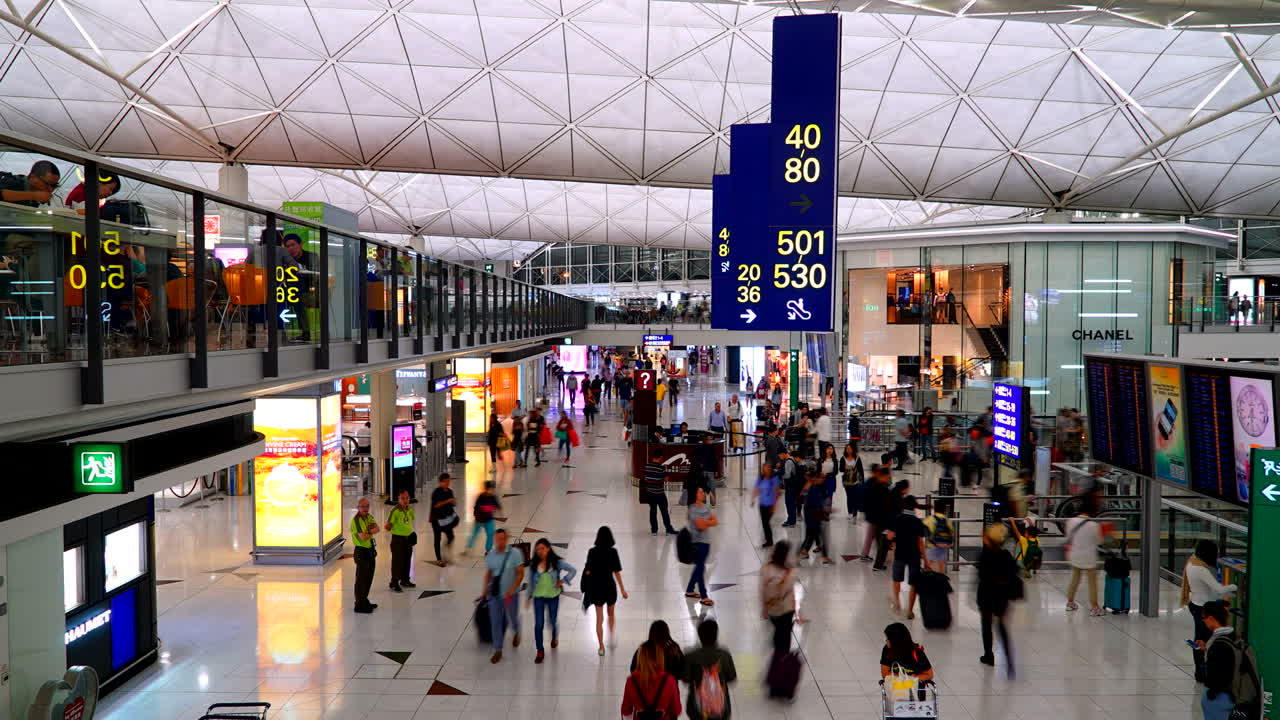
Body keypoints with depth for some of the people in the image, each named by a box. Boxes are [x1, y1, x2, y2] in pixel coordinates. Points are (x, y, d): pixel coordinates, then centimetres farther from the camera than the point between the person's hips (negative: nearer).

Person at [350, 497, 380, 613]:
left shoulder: (369, 517, 11)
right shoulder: (356, 520, -16)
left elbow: (377, 529, -3)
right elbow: (363, 537, -25)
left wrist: (368, 532, -20)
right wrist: (371, 532, -7)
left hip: (371, 551, 8)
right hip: (361, 552, -8)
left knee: (369, 578, 16)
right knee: (361, 579, -4)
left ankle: (364, 601, 28)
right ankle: (359, 605, 1)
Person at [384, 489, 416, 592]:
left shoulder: (410, 510, 5)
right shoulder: (395, 511, -16)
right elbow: (388, 526, -13)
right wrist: (388, 528, -27)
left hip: (408, 539, 7)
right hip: (398, 539, -7)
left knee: (407, 561, 16)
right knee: (397, 562, -4)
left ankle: (405, 581, 31)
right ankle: (394, 584, 4)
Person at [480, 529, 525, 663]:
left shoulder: (515, 553, -13)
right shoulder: (491, 555, 1)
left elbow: (520, 574, -13)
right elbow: (488, 574, 13)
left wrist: (512, 589, -23)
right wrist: (484, 591, 13)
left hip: (510, 594, -3)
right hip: (494, 594, 3)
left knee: (512, 618, 14)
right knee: (496, 622, 3)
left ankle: (516, 633, 49)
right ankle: (498, 651, 15)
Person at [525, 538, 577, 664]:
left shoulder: (556, 562, -12)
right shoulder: (534, 564, -7)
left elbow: (573, 570, -8)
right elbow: (531, 581, 4)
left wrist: (562, 581, -13)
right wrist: (529, 596, 8)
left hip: (553, 596, -1)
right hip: (538, 596, 1)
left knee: (553, 620, 14)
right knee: (538, 624, -3)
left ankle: (555, 637, 50)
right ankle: (540, 652, 8)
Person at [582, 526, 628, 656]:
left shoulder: (592, 551, -8)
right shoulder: (613, 552, -11)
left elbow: (587, 571, -4)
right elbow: (617, 572, -10)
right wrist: (622, 589, -4)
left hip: (596, 587, 1)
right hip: (610, 586, -1)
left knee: (599, 618, 9)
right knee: (611, 613, 25)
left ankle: (601, 647, 9)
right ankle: (612, 636, 34)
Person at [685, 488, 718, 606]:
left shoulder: (705, 507, 9)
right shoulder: (693, 509, -14)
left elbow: (715, 521, 4)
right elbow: (701, 526, -21)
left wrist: (705, 522, -12)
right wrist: (710, 522, -5)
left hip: (706, 541, 8)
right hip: (697, 542, -8)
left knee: (699, 567, 17)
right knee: (701, 568, -3)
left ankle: (689, 591, 30)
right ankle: (703, 596, 4)